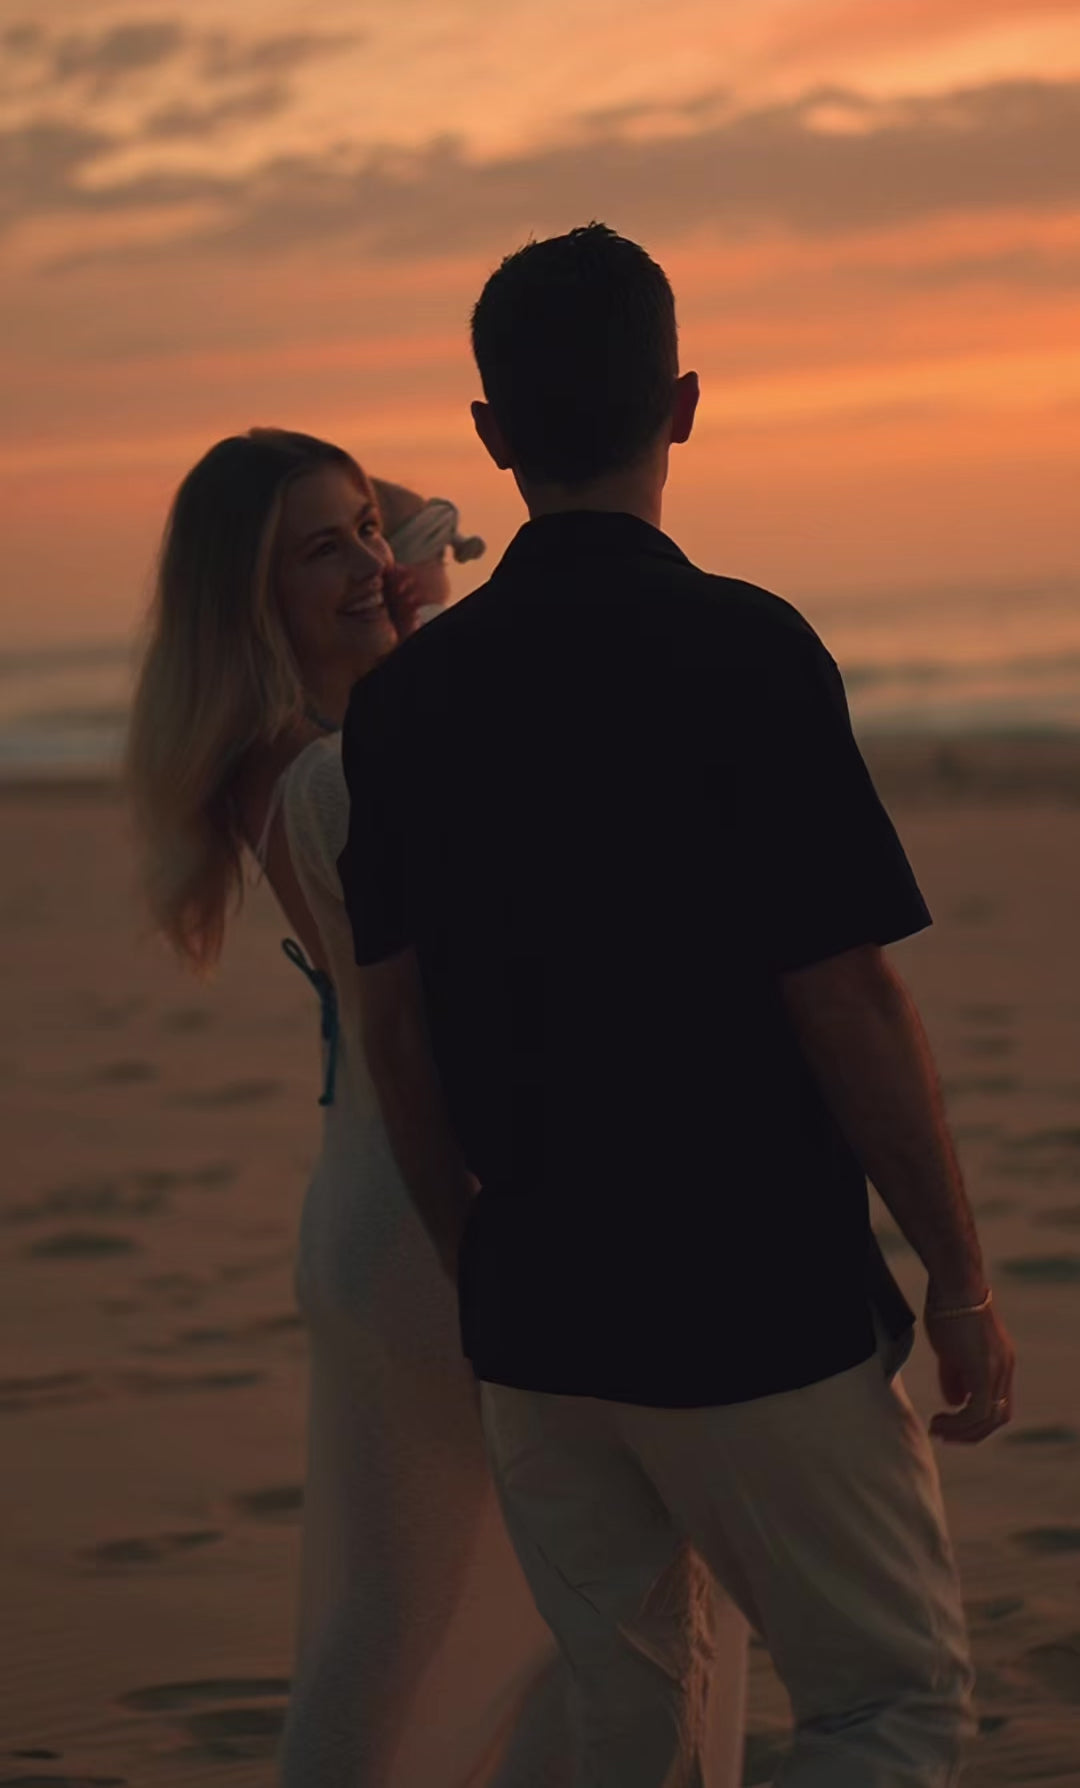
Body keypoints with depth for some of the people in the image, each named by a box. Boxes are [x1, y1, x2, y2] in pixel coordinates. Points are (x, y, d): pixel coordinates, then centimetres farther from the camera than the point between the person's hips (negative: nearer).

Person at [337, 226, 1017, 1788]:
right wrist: (962, 1279, -4)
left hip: (533, 1323, 6)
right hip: (762, 1310, -5)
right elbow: (848, 1005, -14)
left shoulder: (407, 694, 3)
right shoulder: (745, 652, -14)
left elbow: (396, 1029, 8)